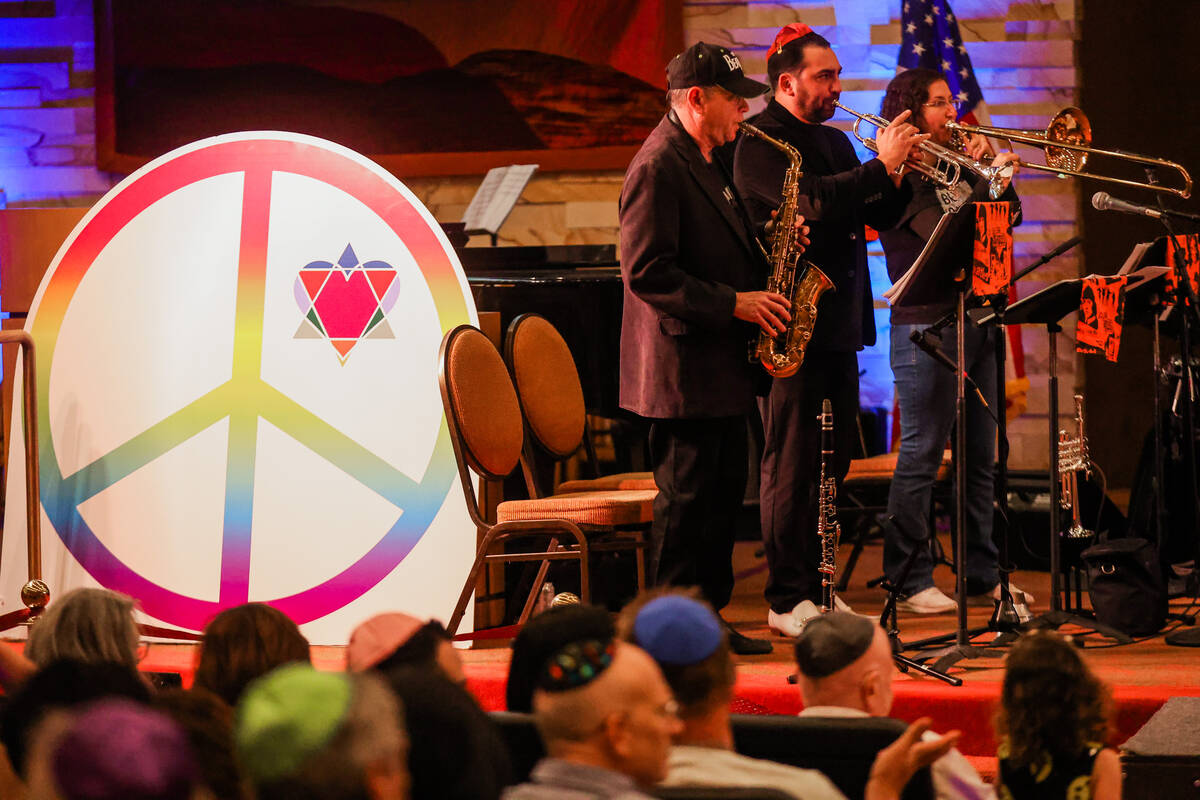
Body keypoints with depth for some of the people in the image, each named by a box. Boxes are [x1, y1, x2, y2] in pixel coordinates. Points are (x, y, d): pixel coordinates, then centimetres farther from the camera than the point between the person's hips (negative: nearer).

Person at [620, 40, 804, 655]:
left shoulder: (707, 160, 16)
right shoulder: (658, 166, -16)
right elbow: (647, 271, -21)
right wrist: (732, 304, -21)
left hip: (720, 367, 10)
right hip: (684, 368, -10)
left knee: (724, 491, 12)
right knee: (686, 498, -5)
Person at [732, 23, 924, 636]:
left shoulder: (835, 143, 18)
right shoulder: (760, 143, -8)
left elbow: (878, 217, 15)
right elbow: (814, 203, -23)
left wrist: (898, 177, -3)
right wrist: (880, 166, -18)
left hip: (839, 321, 8)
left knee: (831, 462, 10)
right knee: (791, 465, -6)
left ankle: (818, 587, 17)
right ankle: (787, 600, -2)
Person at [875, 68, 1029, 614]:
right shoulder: (902, 174, -7)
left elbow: (1010, 218, 14)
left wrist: (990, 168, 0)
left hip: (975, 322, 8)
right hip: (926, 327, -8)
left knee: (980, 457, 10)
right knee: (921, 455, -5)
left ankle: (982, 577, 16)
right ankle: (909, 582, 0)